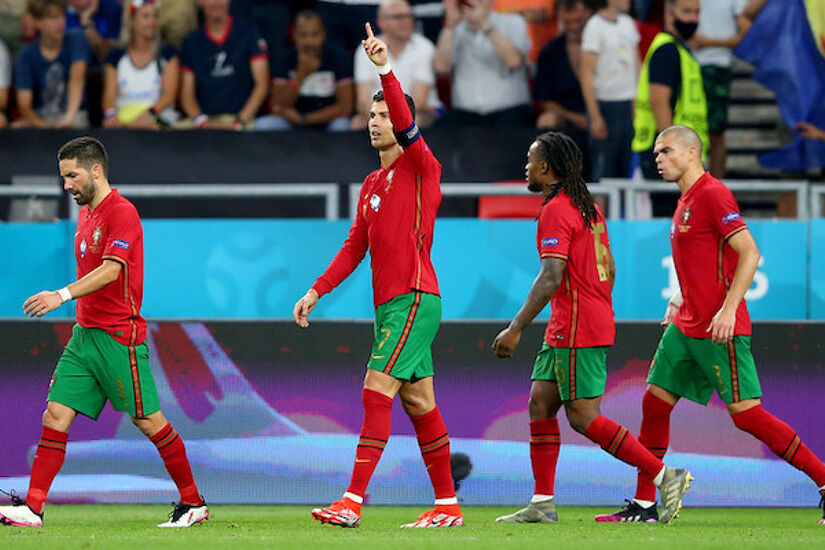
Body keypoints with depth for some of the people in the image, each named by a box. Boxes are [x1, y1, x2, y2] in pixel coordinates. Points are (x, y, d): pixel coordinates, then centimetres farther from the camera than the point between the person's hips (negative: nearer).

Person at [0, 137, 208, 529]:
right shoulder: (86, 215, 16)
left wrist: (63, 295, -33)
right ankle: (32, 508, -7)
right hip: (84, 334, 8)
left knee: (148, 421, -2)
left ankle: (193, 503, 10)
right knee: (55, 415, -3)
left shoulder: (122, 213, -12)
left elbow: (111, 270, -25)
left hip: (119, 336, -8)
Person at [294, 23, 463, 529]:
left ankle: (353, 501, -20)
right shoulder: (372, 185, 20)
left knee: (377, 390, -15)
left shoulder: (421, 166, -3)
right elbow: (355, 246, 23)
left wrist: (385, 69, -32)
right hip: (388, 301, 9)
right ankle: (448, 504, 13)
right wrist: (317, 291, 17)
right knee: (418, 402, 9)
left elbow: (405, 122, -22)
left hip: (414, 297, -9)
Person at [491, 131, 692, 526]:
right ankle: (542, 504, 7)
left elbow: (551, 279, -22)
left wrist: (516, 328, -21)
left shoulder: (556, 211, -14)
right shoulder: (588, 207, 16)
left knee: (583, 418, -8)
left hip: (576, 330, -10)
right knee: (540, 404, 9)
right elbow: (608, 270, 21)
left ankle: (665, 476, -10)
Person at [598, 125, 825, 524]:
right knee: (654, 402, 7)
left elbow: (749, 253, -19)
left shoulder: (713, 193, -13)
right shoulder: (686, 200, 16)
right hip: (686, 325, 10)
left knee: (746, 414, -11)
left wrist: (728, 308, -24)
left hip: (720, 328, -10)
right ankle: (644, 505, 12)